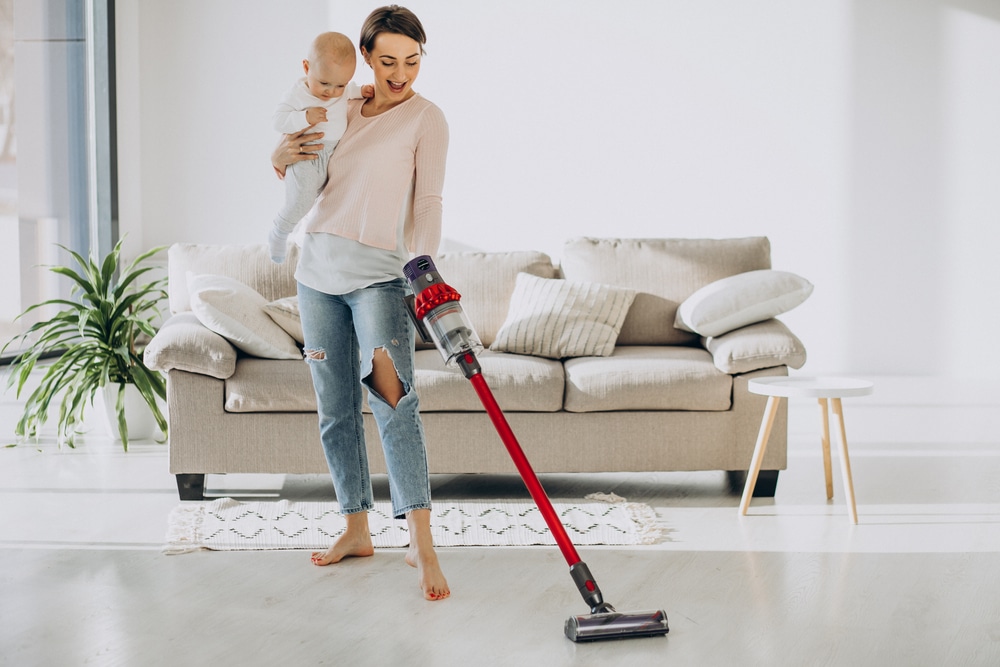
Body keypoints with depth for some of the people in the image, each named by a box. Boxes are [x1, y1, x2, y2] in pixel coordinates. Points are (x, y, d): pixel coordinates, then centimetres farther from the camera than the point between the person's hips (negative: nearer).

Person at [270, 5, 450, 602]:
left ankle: (423, 546, -22)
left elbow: (429, 205, -11)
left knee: (395, 403, -19)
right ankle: (357, 531, 19)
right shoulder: (344, 111, 12)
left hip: (379, 273, -6)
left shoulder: (427, 119, -3)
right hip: (319, 268, 6)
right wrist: (283, 157, -1)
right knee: (336, 411, 8)